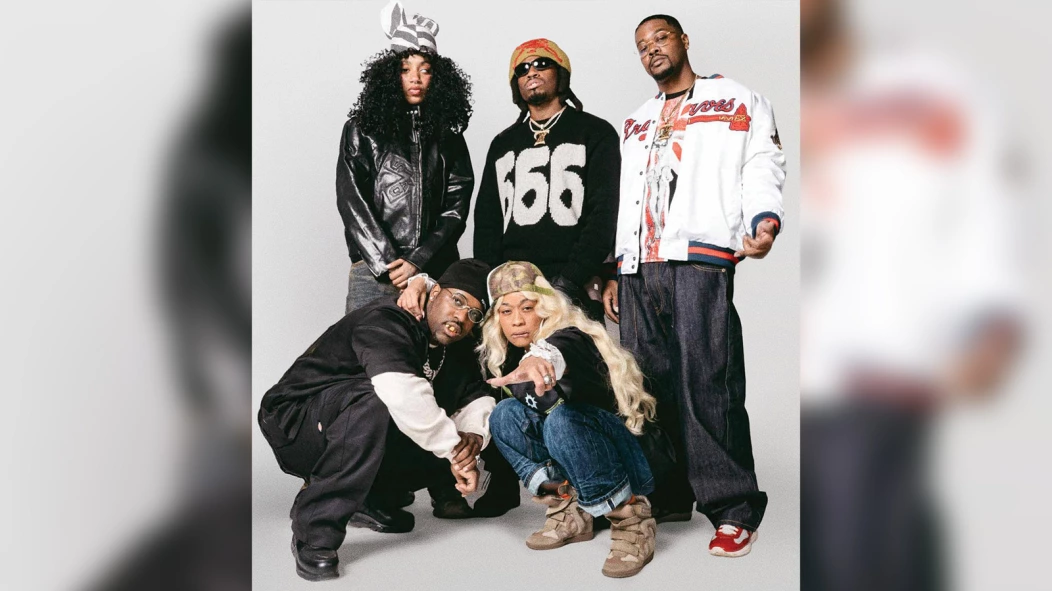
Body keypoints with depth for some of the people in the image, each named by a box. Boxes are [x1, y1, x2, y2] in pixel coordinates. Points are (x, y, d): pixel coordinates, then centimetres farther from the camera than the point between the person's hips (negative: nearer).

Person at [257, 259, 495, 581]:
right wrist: (454, 451, -34)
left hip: (369, 441, 8)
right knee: (374, 400, -37)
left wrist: (474, 433, -22)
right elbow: (401, 393, -39)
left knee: (457, 440, -5)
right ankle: (314, 532, -31)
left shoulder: (454, 354, 5)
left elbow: (478, 398, 1)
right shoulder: (386, 321, -23)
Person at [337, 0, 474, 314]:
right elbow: (352, 202, -1)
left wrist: (417, 262, -9)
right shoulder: (361, 131, 7)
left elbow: (456, 206, 4)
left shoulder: (448, 136, 12)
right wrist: (388, 263, -10)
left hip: (435, 269, 1)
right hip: (374, 271, -1)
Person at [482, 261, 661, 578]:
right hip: (576, 470, 7)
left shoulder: (572, 338, -23)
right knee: (506, 413, -14)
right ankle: (568, 511, -8)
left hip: (627, 462, -6)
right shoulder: (503, 353, -1)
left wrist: (539, 360, -69)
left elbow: (556, 351, -48)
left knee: (561, 419, -34)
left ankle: (630, 518, -22)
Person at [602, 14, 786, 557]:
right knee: (646, 383, 1)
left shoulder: (738, 102, 14)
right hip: (637, 270, 6)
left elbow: (763, 166, 2)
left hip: (700, 258, -5)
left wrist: (764, 219, -19)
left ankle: (733, 511, -9)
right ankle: (663, 498, 10)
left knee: (706, 382, -14)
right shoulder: (635, 125, 29)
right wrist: (615, 272, 18)